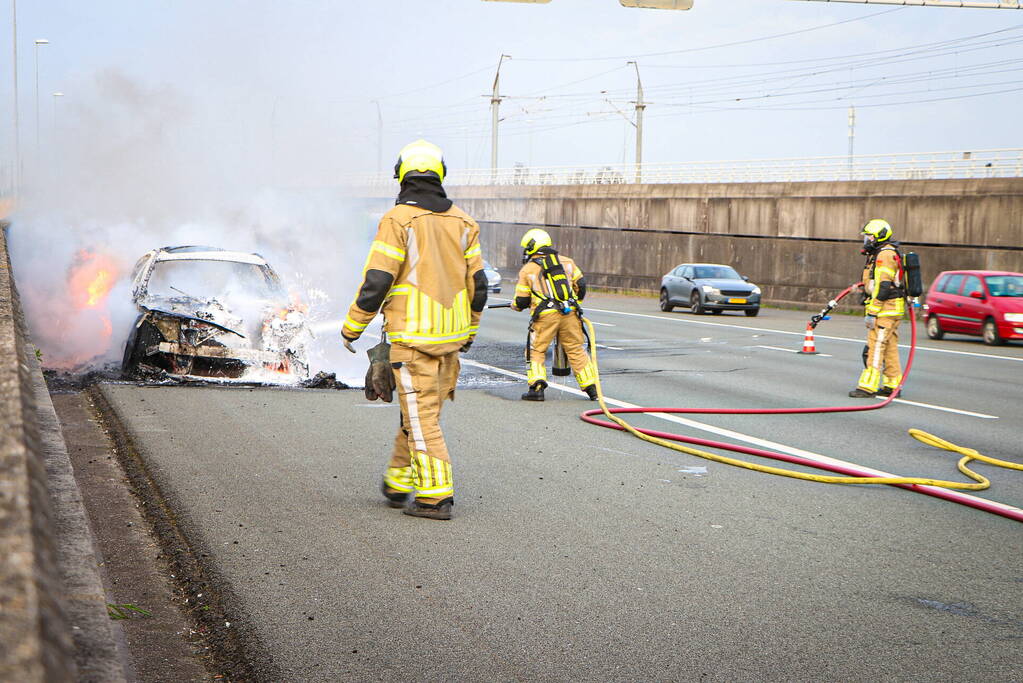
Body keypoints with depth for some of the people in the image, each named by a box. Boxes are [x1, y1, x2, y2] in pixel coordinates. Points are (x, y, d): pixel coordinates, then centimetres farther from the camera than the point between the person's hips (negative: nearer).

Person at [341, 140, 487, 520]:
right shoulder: (462, 222, 7)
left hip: (411, 335, -6)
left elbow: (376, 282, -13)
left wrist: (352, 328, -2)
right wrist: (470, 330, 24)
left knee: (421, 416, -2)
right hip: (451, 337, 6)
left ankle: (436, 496, -4)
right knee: (421, 410, 17)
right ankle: (399, 484, 27)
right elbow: (477, 284, 10)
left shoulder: (398, 220, -10)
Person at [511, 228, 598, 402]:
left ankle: (536, 388, -4)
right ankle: (591, 388, 10)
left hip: (545, 316, -3)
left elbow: (521, 301, 7)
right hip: (570, 314, 3)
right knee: (577, 351, 11)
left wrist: (514, 305, 29)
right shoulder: (567, 262, 15)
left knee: (536, 351, 9)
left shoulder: (527, 269, 7)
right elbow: (581, 284, 13)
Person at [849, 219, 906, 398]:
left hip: (885, 309, -11)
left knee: (876, 346, -11)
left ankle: (868, 387, -12)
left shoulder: (885, 255, -15)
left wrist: (872, 313, -21)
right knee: (890, 348, 12)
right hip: (891, 310, 11)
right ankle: (892, 386, 16)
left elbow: (883, 287, -21)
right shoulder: (882, 254, 19)